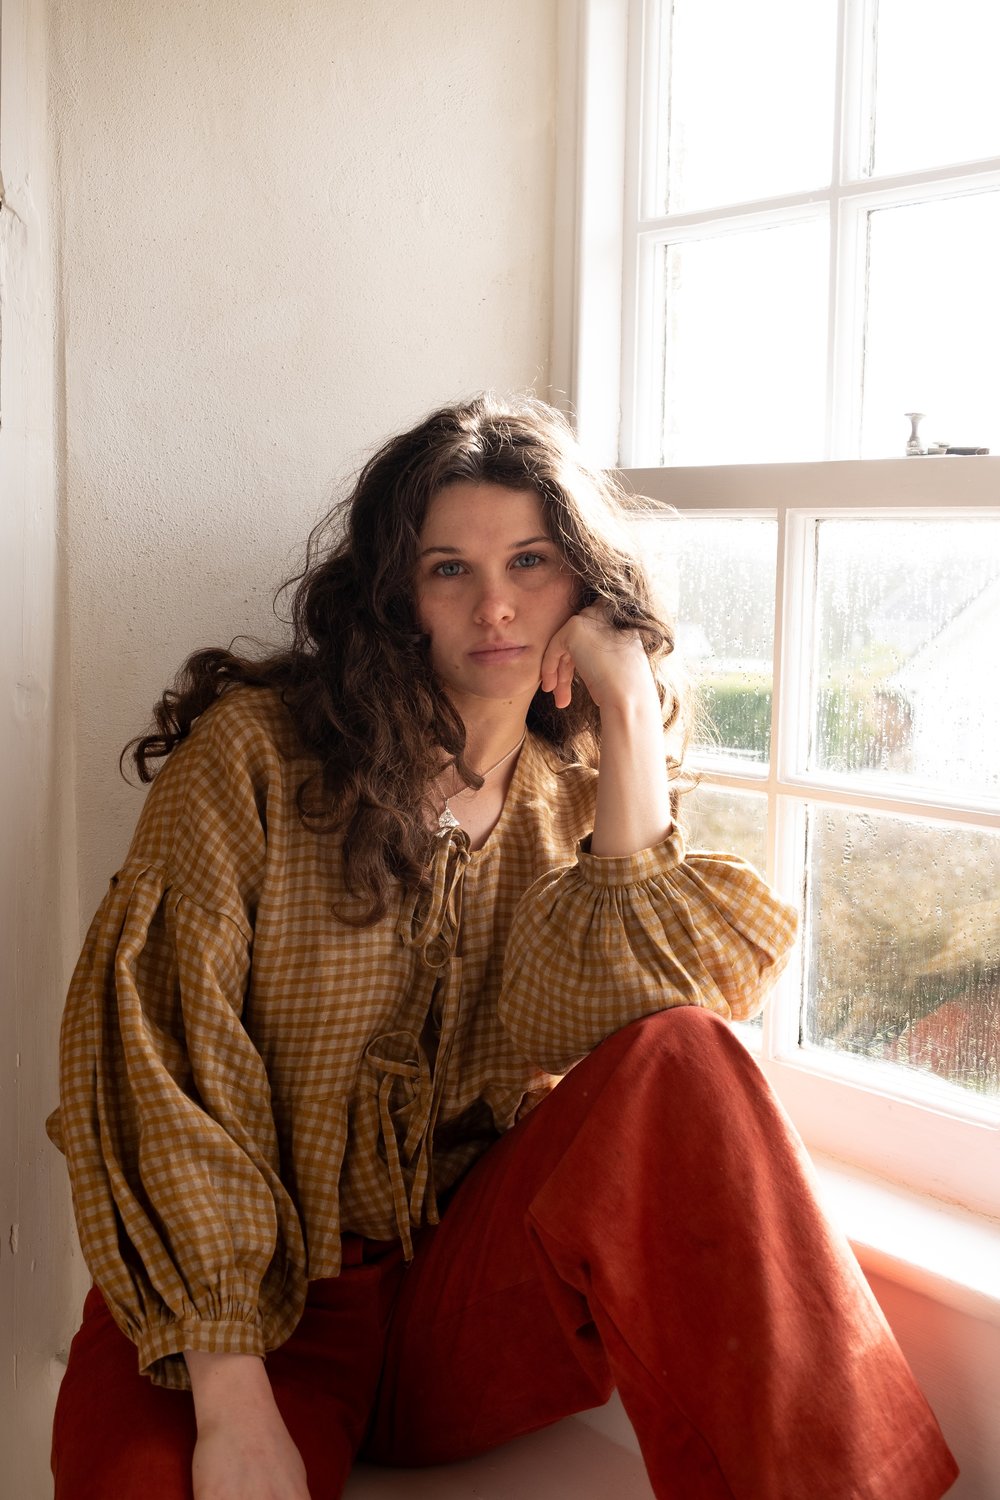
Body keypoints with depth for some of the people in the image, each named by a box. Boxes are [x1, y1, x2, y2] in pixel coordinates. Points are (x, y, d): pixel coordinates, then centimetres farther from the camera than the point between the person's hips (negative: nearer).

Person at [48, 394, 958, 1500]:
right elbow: (154, 1046, -11)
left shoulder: (580, 796, 7)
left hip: (475, 1304, 3)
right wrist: (230, 1397, -18)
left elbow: (628, 1017, -13)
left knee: (679, 1059, -25)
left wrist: (633, 727, -13)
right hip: (255, 1291, -3)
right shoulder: (258, 749, -5)